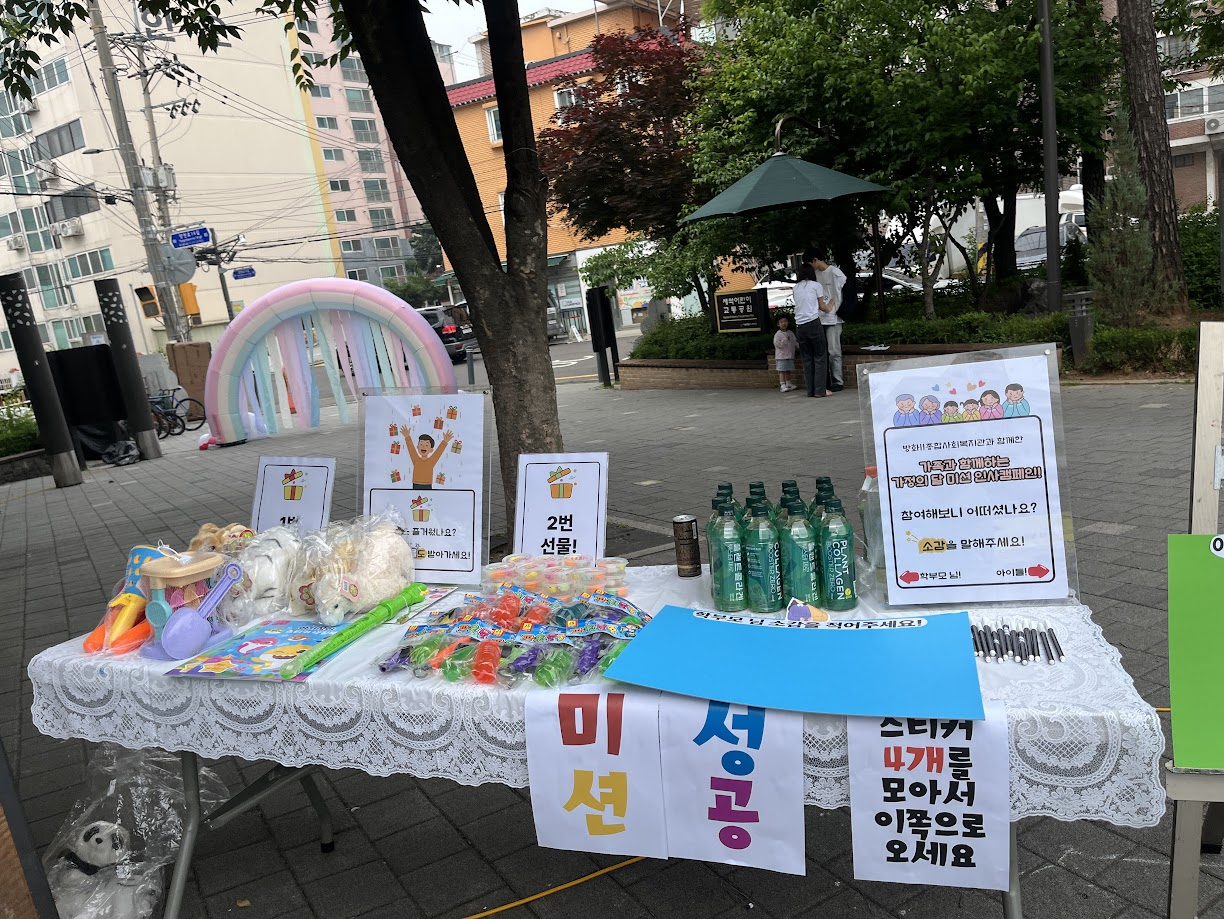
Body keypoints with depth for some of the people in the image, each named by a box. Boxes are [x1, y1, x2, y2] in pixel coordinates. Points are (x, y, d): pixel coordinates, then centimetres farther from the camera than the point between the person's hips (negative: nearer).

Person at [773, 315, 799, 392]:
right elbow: (777, 344, -16)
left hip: (790, 356, 6)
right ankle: (782, 385, -10)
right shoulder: (777, 334, -7)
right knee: (782, 371, -8)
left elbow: (795, 342, 18)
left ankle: (788, 384, 24)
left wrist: (798, 346, 1)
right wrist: (785, 339, -19)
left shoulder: (791, 333, 11)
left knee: (788, 371, 14)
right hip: (781, 357, -6)